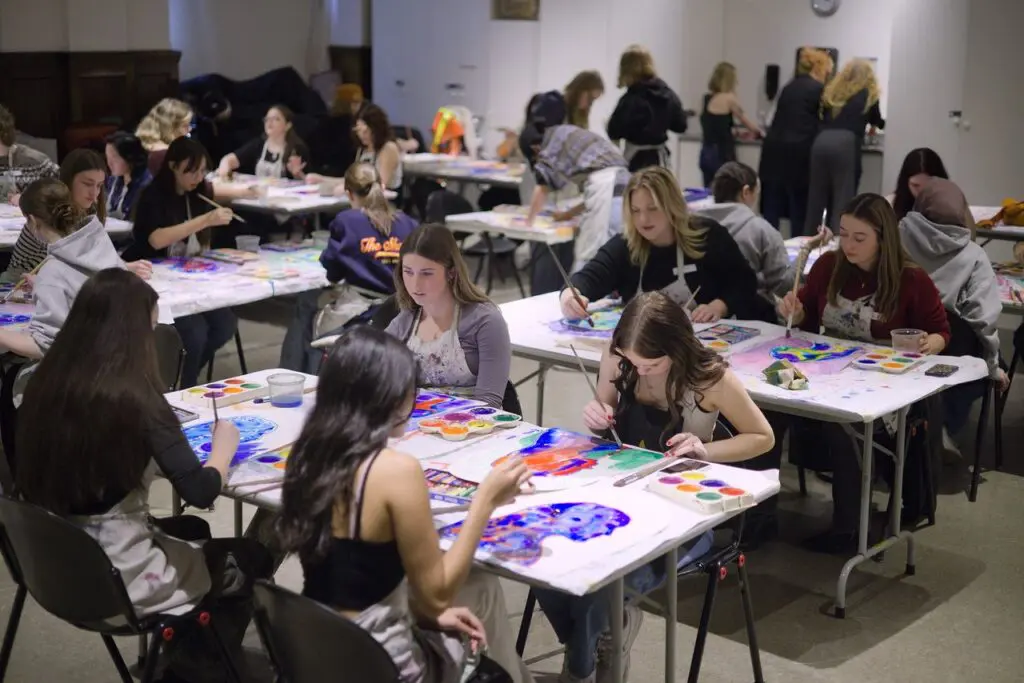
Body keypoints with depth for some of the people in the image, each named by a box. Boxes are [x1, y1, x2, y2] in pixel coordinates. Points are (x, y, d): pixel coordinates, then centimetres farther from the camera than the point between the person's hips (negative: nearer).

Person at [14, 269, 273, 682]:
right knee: (252, 559, 18)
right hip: (120, 578, -7)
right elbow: (200, 491, -21)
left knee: (192, 531, 31)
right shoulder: (133, 398, -24)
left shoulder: (45, 385, -5)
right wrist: (224, 445, -2)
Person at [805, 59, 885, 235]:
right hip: (845, 145, -4)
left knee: (817, 197, 7)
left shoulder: (831, 91, 22)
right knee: (843, 199, -3)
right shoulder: (869, 95, 14)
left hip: (822, 142, 4)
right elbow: (877, 122, 29)